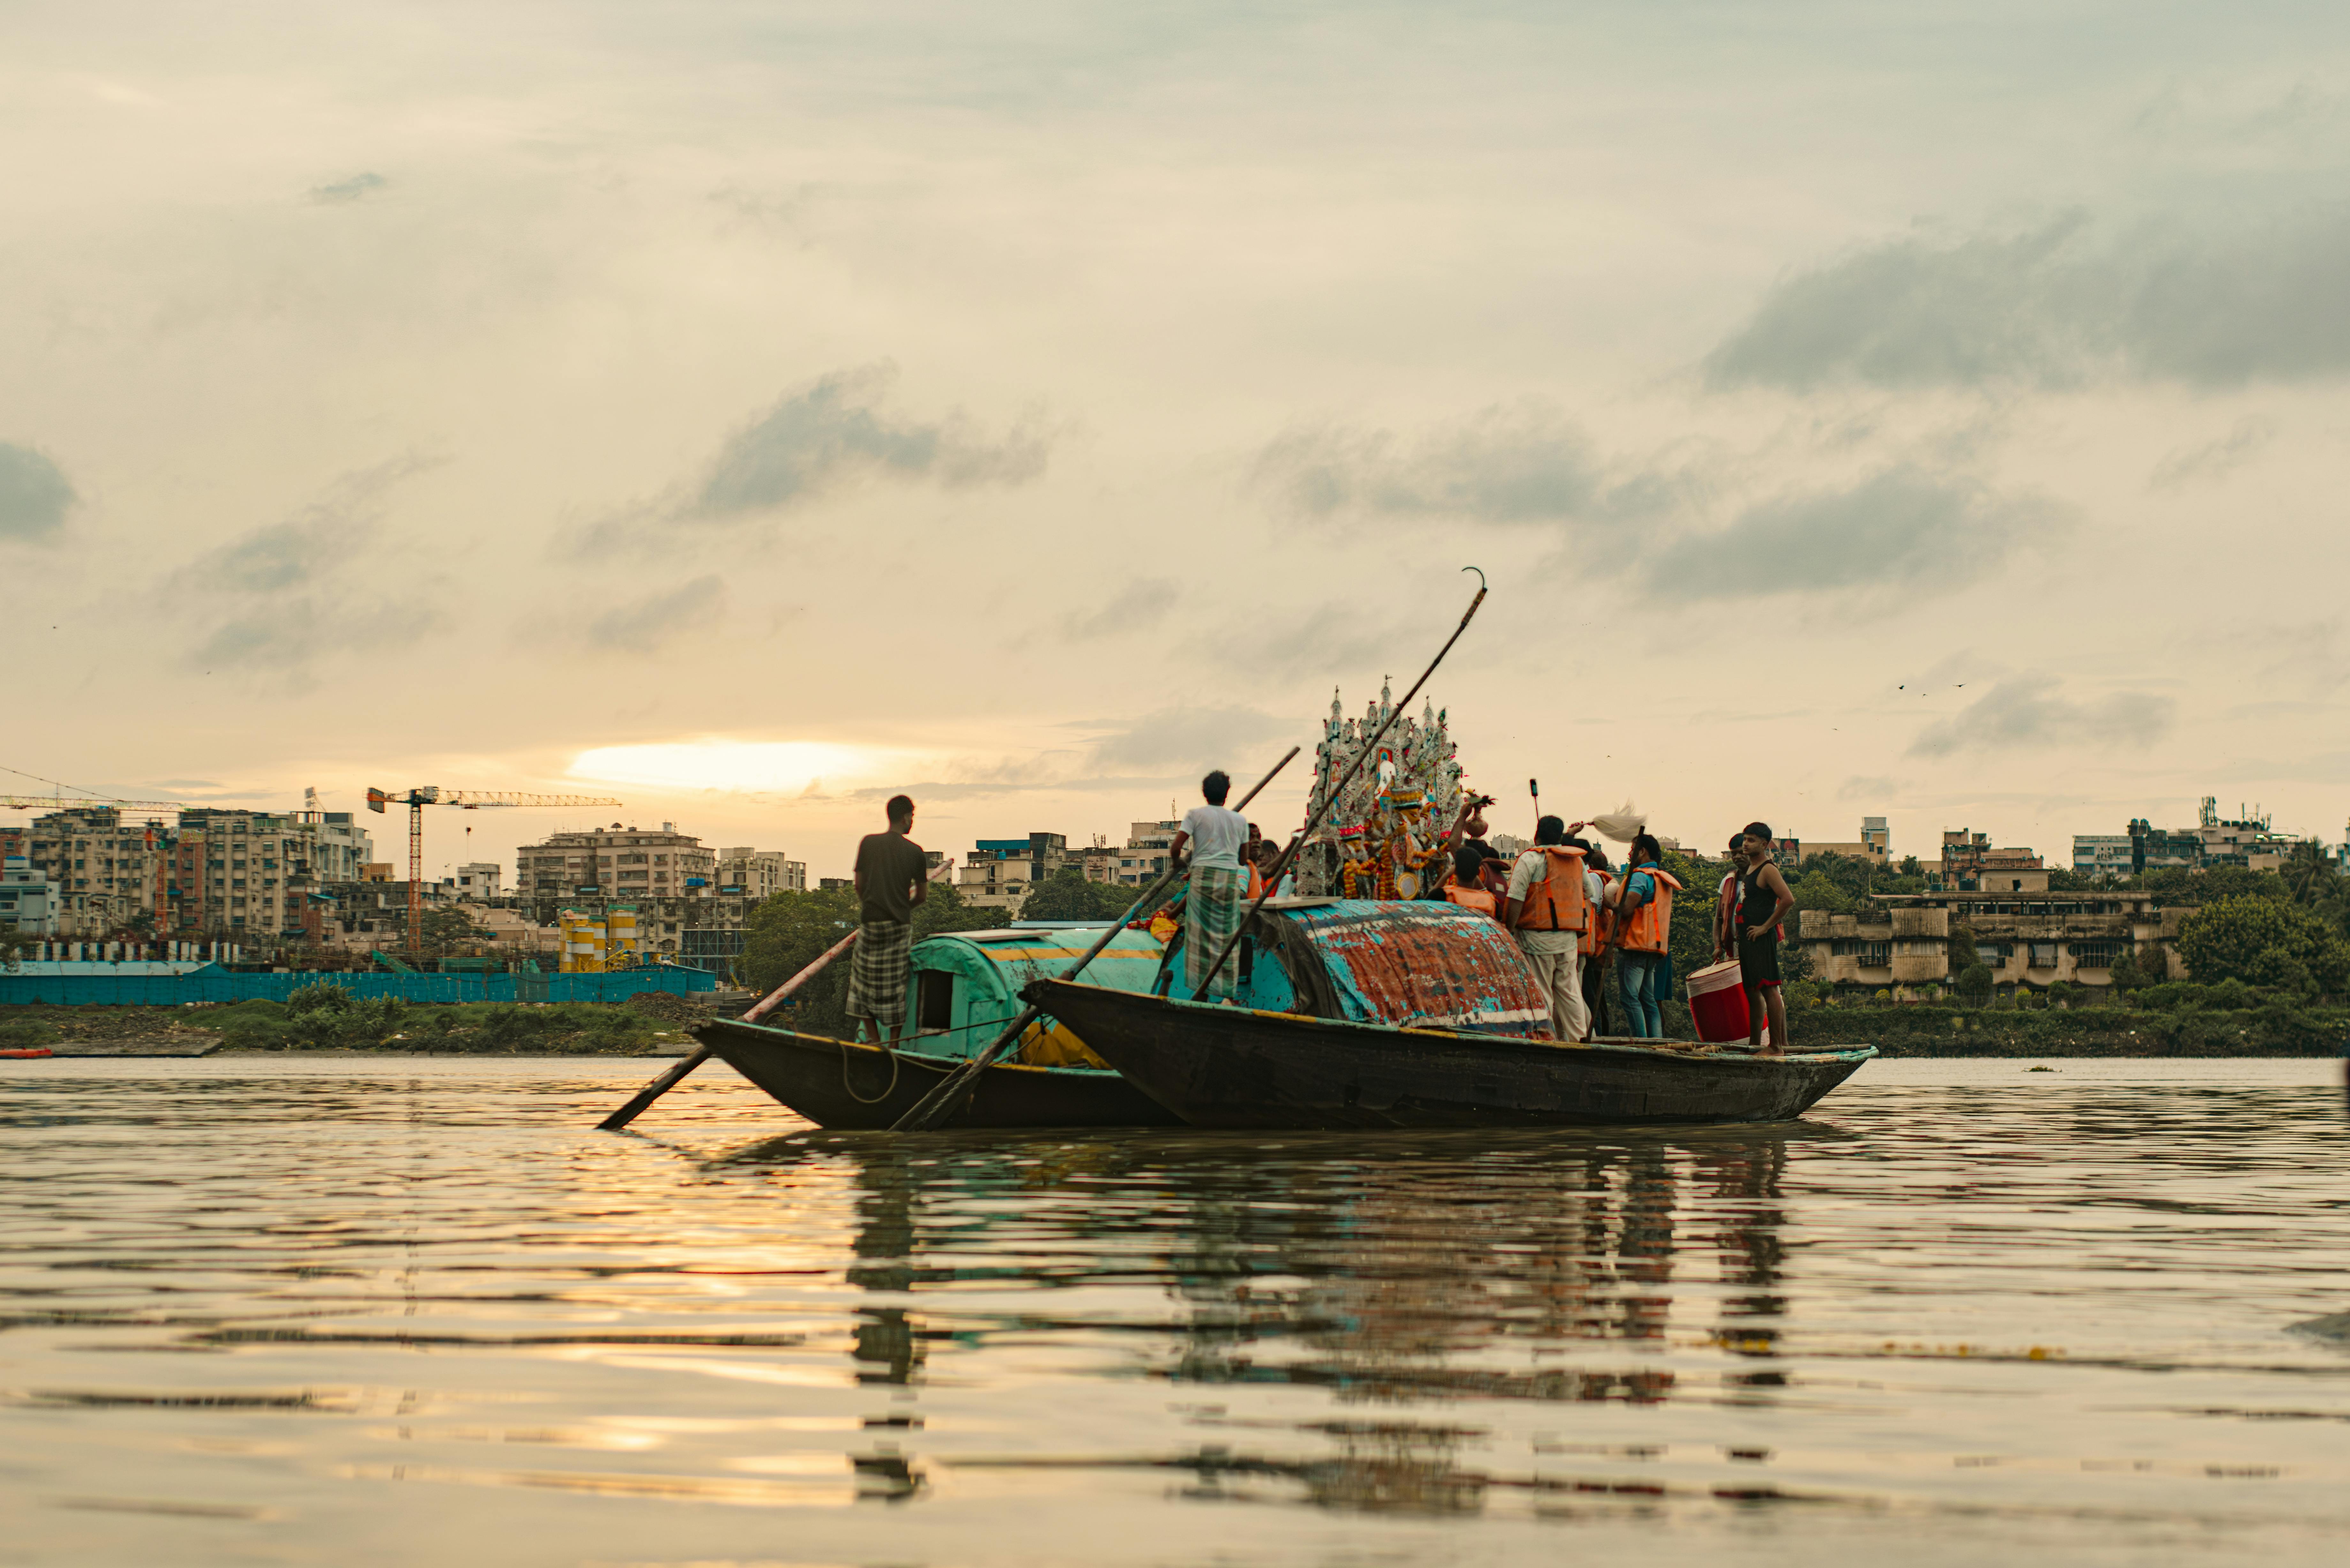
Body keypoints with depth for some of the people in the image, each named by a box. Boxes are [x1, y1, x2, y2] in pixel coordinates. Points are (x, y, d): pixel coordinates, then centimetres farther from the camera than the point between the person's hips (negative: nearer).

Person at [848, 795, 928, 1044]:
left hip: (871, 921, 0)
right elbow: (923, 894, 4)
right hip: (900, 925, 0)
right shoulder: (914, 852, -3)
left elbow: (859, 885, 4)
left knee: (864, 980, 11)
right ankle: (894, 1045, 11)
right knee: (896, 985, 7)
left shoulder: (868, 843, -1)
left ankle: (875, 1041, 6)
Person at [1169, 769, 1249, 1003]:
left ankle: (1202, 992, -2)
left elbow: (1176, 848, -3)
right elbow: (1244, 857, 16)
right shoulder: (1240, 820, 12)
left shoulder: (1195, 815, 3)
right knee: (1228, 937, 5)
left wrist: (1178, 861, 18)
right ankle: (1228, 994, 2)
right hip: (1232, 878, 2)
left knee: (1200, 934, 2)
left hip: (1204, 876, -2)